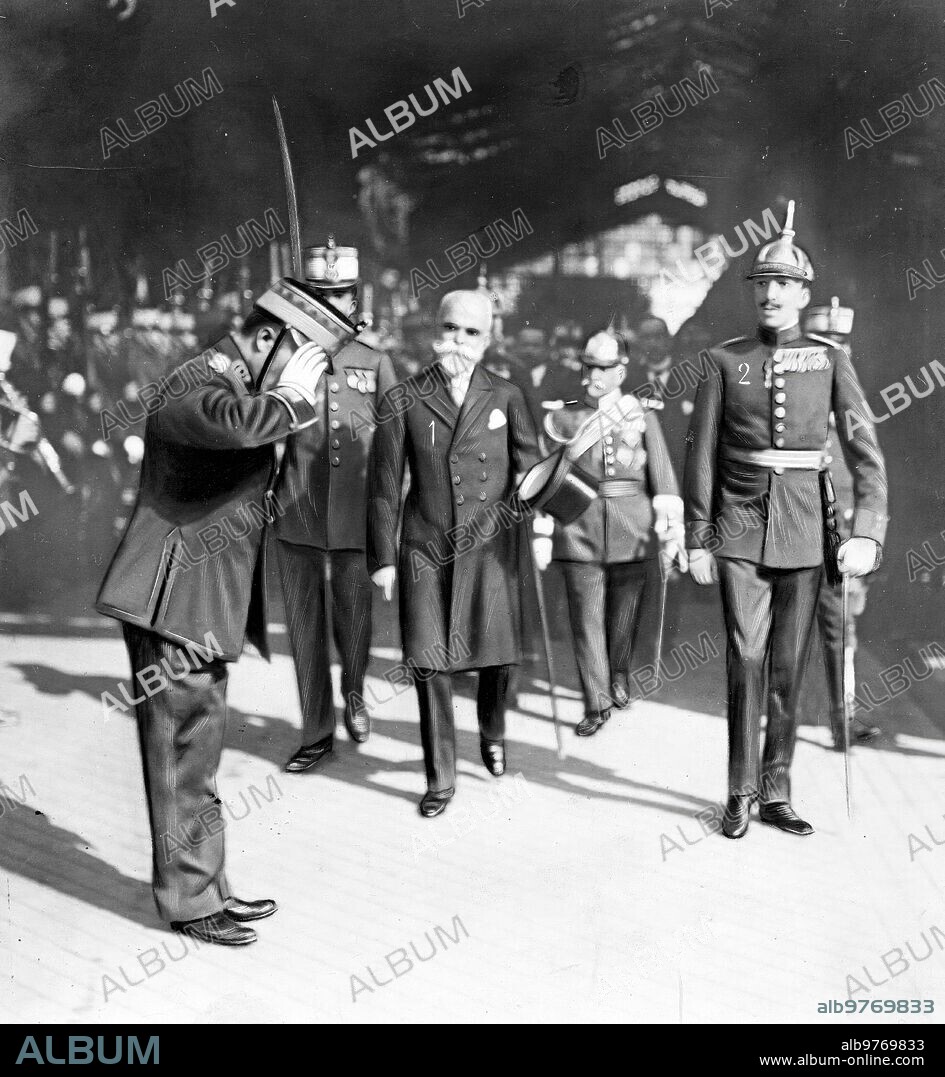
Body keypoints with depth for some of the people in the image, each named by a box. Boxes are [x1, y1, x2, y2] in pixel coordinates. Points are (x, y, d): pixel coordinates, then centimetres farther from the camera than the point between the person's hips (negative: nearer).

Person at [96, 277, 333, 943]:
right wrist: (290, 395, -21)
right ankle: (190, 901, 13)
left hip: (208, 607, 10)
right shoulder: (193, 387, -17)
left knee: (197, 756, 17)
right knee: (186, 757, 0)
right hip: (176, 603, -10)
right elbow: (235, 420, -41)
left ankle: (207, 887, 28)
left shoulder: (238, 385, 15)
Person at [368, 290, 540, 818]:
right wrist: (382, 557, 2)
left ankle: (493, 734, 39)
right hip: (426, 548, 0)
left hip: (491, 546, 1)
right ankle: (441, 777, 15)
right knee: (430, 662, 1)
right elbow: (386, 485, 3)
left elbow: (530, 468, 6)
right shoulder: (403, 399, 1)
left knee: (497, 653, 7)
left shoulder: (507, 396, 3)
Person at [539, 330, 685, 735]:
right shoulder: (562, 420, 5)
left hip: (632, 533, 1)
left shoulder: (643, 417, 4)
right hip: (579, 532, 0)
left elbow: (663, 477, -3)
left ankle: (619, 674, 40)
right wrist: (541, 535, -3)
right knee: (586, 620, -1)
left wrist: (672, 532, -12)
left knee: (625, 613, 13)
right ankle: (596, 704, 10)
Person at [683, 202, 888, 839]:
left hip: (804, 533, 1)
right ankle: (741, 793, 5)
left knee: (790, 666, 6)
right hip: (740, 532, -1)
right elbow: (702, 455, 3)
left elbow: (865, 450, -3)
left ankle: (777, 792, 18)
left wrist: (867, 531, -15)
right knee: (746, 658, -7)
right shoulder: (726, 360, 3)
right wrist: (697, 540, 0)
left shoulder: (830, 358, 3)